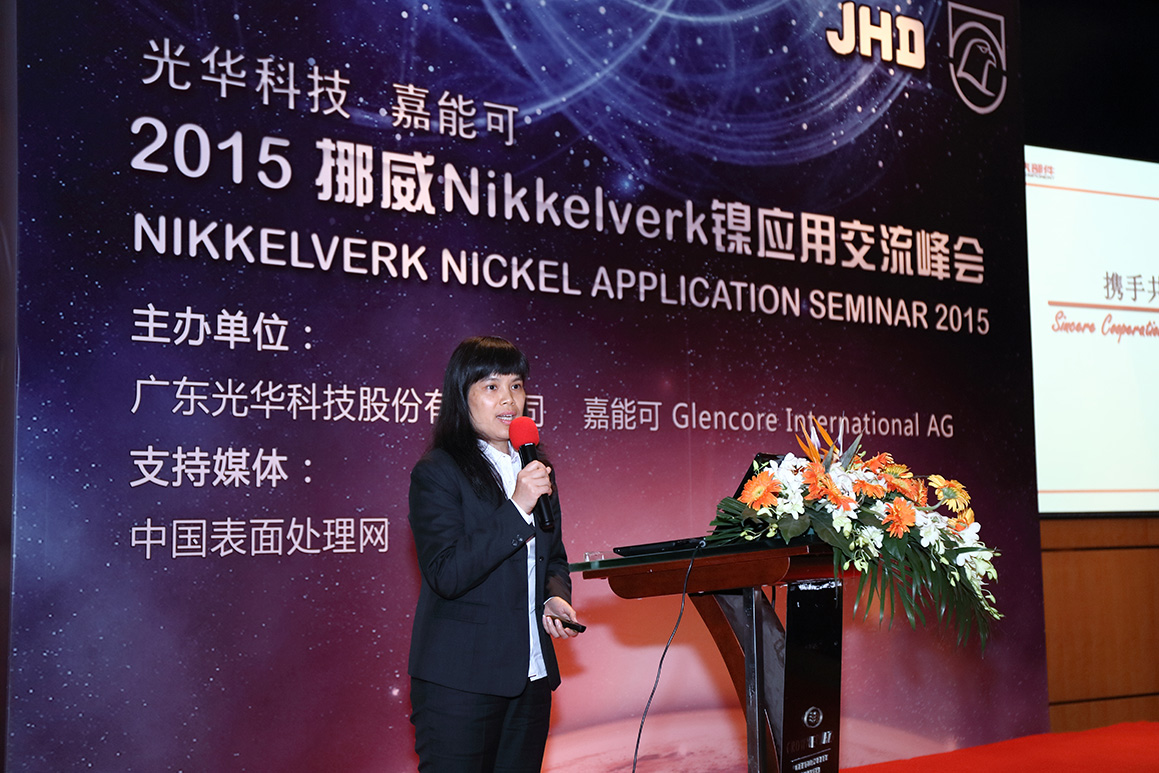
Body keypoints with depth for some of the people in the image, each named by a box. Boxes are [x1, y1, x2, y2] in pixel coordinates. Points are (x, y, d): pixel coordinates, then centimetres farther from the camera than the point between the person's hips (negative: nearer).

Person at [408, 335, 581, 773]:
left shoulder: (537, 470, 13)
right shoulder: (436, 474, -7)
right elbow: (445, 574, -18)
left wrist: (556, 597, 2)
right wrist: (517, 509, -21)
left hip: (531, 678, 6)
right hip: (459, 682, -6)